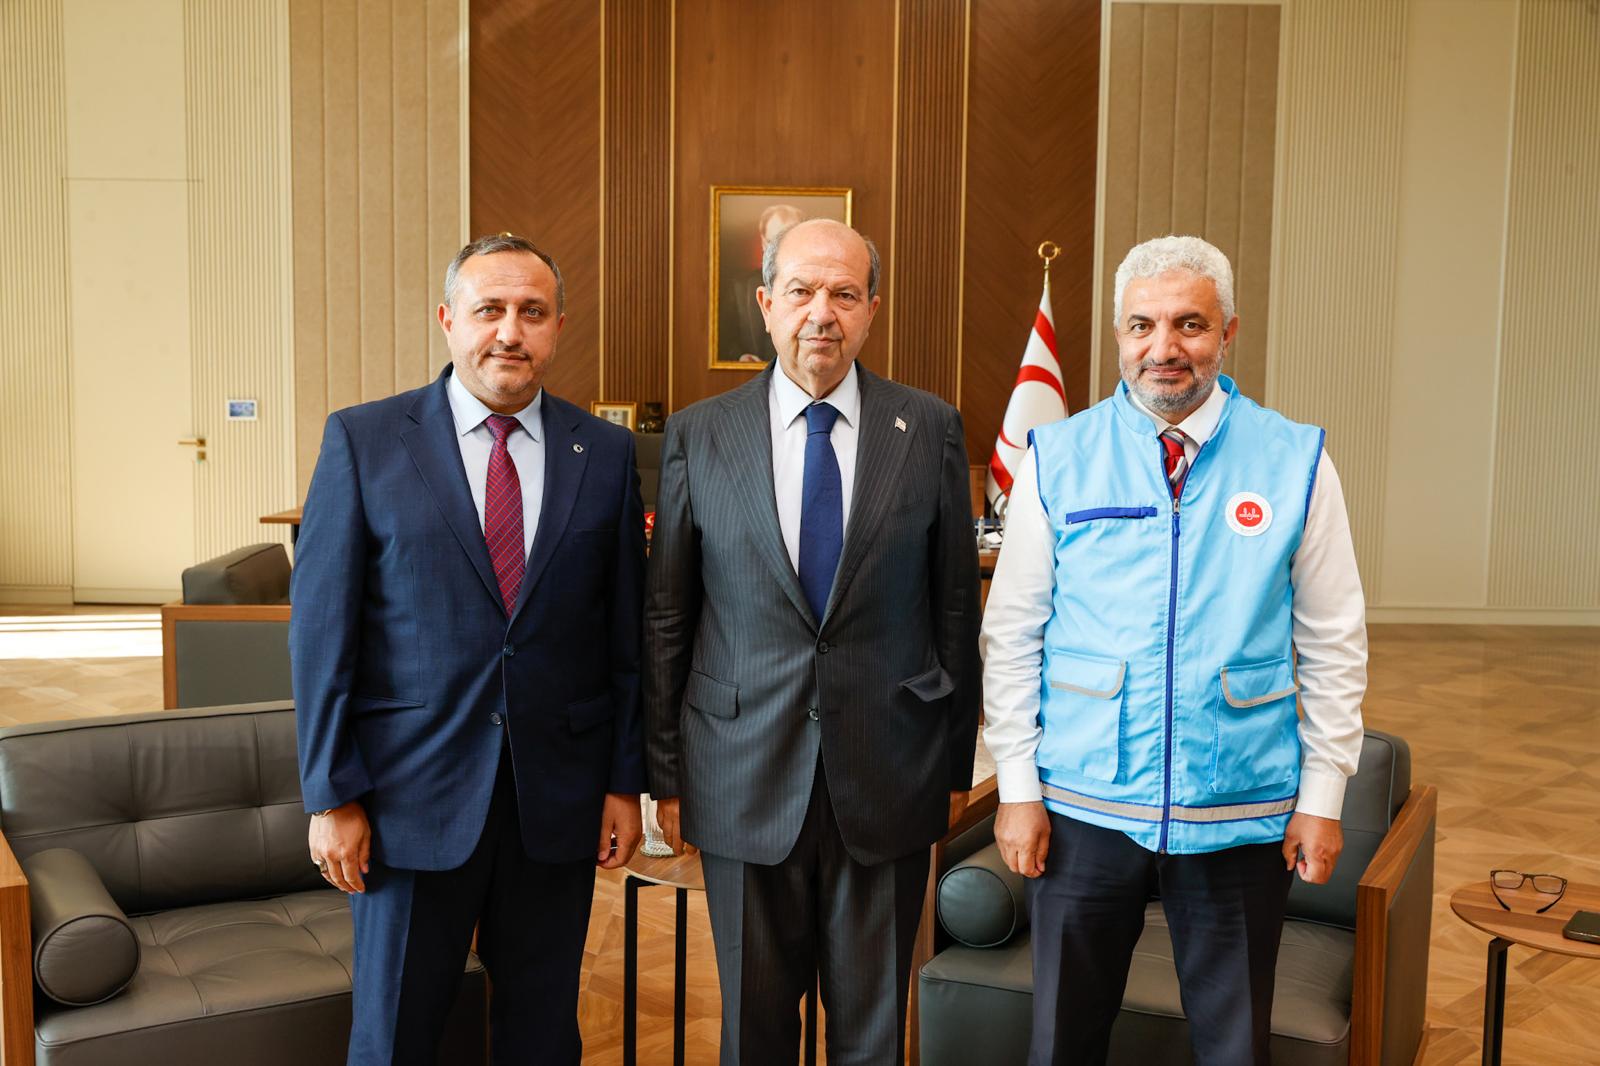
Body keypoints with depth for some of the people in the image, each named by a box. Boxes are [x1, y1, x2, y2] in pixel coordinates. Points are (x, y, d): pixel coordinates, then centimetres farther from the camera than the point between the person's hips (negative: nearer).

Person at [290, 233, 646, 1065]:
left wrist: (626, 780, 4)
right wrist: (332, 797, -6)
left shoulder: (606, 453, 3)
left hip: (559, 799, 2)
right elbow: (321, 629, -4)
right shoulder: (362, 441, -3)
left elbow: (627, 632, 5)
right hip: (412, 797, -2)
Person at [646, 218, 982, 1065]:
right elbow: (665, 620, 3)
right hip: (745, 775, 0)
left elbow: (956, 606, 3)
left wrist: (957, 766, 5)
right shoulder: (697, 436, -1)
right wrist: (666, 774, 4)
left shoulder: (930, 430, -1)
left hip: (888, 777, 0)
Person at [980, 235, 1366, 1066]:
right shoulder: (1056, 460, -3)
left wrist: (1321, 798, 0)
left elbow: (1333, 646, 2)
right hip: (1084, 807, 0)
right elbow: (1011, 636, 0)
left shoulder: (1295, 464, -2)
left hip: (1243, 816, 0)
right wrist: (1017, 788, -2)